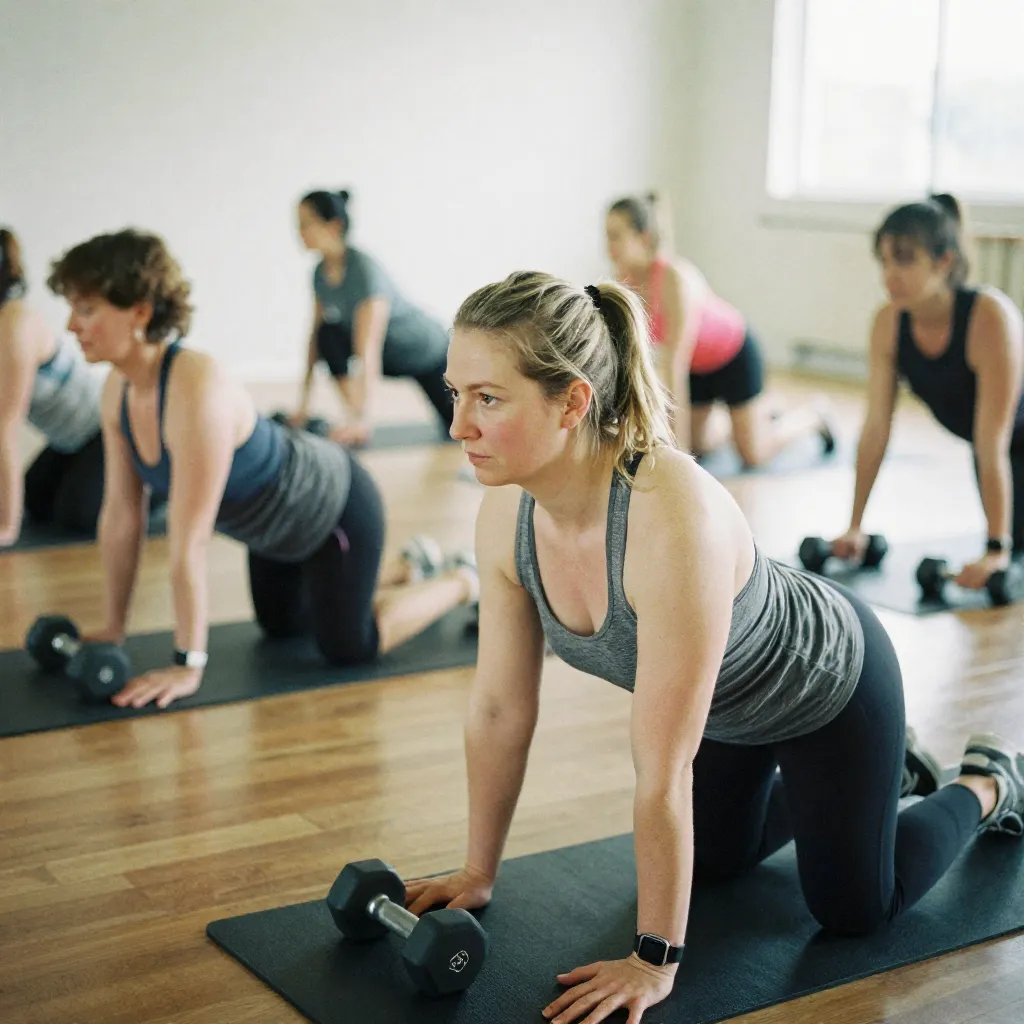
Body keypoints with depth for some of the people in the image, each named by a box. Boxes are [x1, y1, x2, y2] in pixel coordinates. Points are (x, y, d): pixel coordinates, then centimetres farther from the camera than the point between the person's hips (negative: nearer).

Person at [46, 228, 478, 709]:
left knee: (346, 646, 2)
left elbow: (189, 542, -37)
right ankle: (409, 568, 43)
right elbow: (120, 515, -6)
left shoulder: (198, 388, -40)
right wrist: (114, 628, -1)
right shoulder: (118, 390, -15)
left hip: (336, 506, -8)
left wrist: (188, 666, -33)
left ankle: (466, 580, 24)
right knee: (279, 624, 25)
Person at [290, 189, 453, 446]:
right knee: (329, 334, -20)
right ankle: (356, 426, -15)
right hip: (391, 356, 6)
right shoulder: (322, 272, -11)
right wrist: (304, 405, -8)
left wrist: (361, 419, -48)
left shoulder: (364, 270, -34)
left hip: (426, 354, -6)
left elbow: (368, 353, -42)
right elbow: (316, 337, -5)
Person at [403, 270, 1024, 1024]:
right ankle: (852, 780, 47)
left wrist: (655, 960, -28)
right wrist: (478, 874, -3)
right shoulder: (506, 515, -24)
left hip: (831, 677, -6)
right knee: (712, 860, 24)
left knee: (853, 910, 9)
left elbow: (662, 775, -38)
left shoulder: (674, 523, -46)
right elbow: (499, 709, -11)